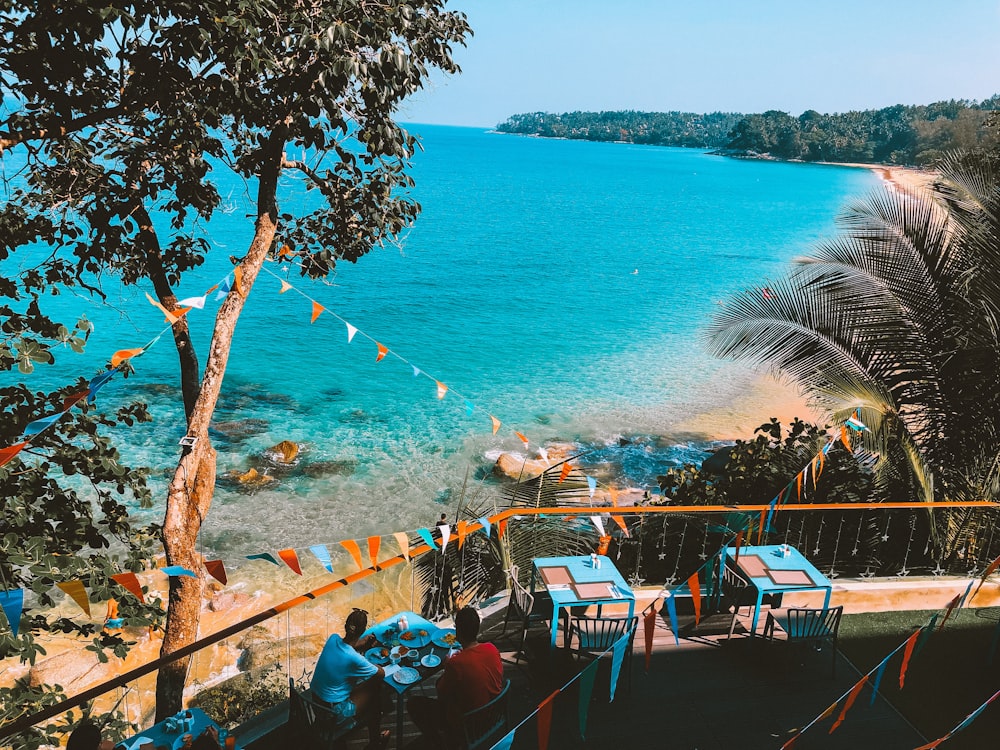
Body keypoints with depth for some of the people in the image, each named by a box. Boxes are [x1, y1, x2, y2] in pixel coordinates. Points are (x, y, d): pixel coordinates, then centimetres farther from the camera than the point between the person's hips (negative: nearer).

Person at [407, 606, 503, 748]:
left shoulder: (455, 664, -31)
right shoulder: (492, 649, -13)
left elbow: (442, 695, -13)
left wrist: (446, 666, 0)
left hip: (467, 725, -6)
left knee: (413, 704, 7)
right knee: (442, 683, 24)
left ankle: (438, 743, 17)